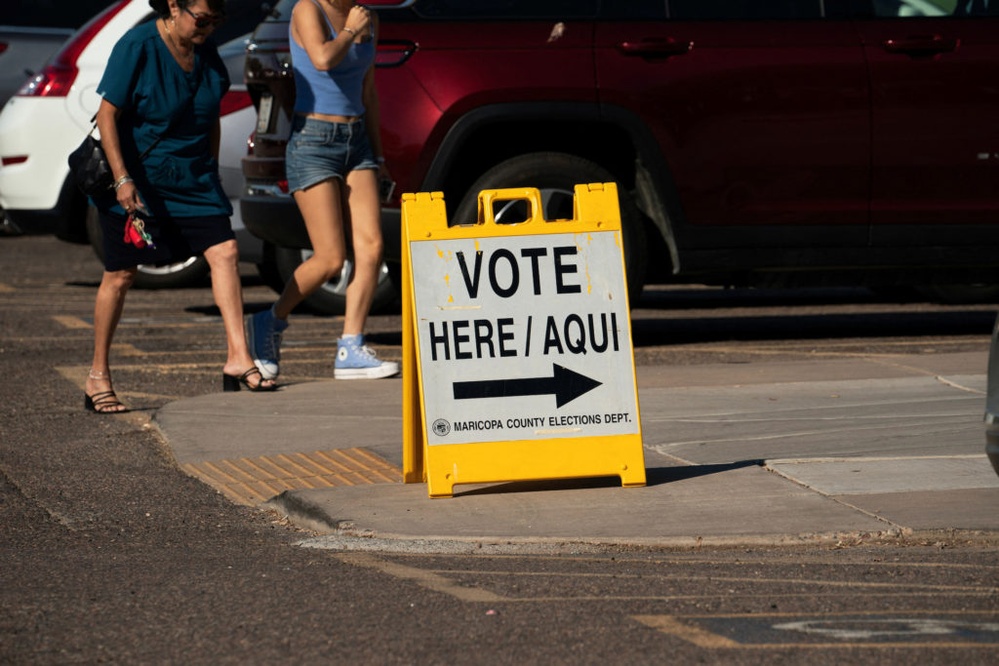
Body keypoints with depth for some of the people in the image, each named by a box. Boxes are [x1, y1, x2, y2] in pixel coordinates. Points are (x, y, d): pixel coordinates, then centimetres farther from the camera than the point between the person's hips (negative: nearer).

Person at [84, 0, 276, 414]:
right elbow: (107, 115, -15)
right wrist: (122, 179, -20)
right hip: (136, 179, -5)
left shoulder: (207, 57, 3)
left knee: (224, 251, -10)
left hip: (192, 178, 5)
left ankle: (238, 358, -11)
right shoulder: (137, 47, -15)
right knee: (120, 274, 1)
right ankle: (98, 377, 12)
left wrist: (210, 172, 13)